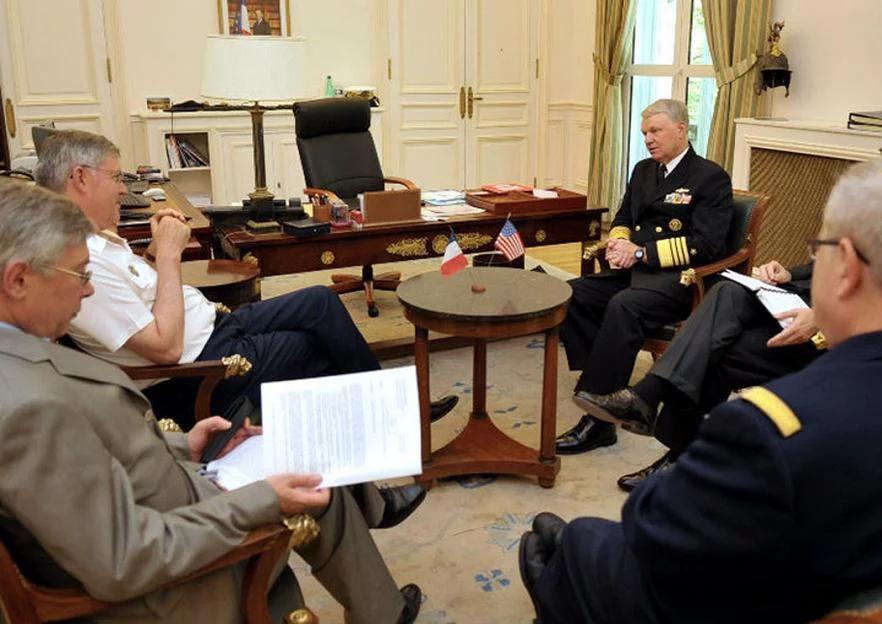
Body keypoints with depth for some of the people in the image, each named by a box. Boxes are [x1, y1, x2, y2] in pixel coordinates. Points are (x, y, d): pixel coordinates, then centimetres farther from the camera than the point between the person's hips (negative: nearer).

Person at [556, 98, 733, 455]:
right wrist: (617, 242, 3)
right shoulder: (643, 170, 20)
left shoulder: (711, 178, -2)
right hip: (636, 271, 7)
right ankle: (603, 382, -17)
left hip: (679, 278, -7)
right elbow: (622, 220, 29)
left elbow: (707, 245, -13)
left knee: (623, 306, -36)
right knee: (572, 293, -18)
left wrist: (641, 252, -16)